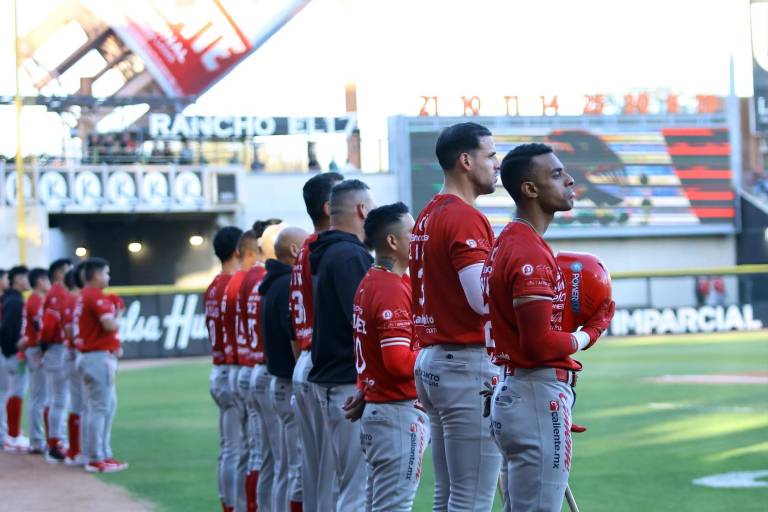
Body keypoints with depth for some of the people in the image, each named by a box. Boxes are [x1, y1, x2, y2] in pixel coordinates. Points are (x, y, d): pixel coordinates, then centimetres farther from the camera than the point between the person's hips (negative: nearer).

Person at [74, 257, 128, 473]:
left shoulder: (83, 296, 17)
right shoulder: (96, 296, -14)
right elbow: (109, 324, -23)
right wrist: (118, 317, -2)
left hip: (89, 356, 10)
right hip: (99, 357, -10)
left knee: (109, 404, 16)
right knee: (100, 408, -7)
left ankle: (104, 454, 20)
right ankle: (96, 460, -5)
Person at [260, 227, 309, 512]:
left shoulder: (274, 285, 15)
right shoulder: (290, 286, -16)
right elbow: (299, 342, -20)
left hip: (279, 384, 10)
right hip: (296, 389, -10)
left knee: (284, 470, 14)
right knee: (302, 470, -8)